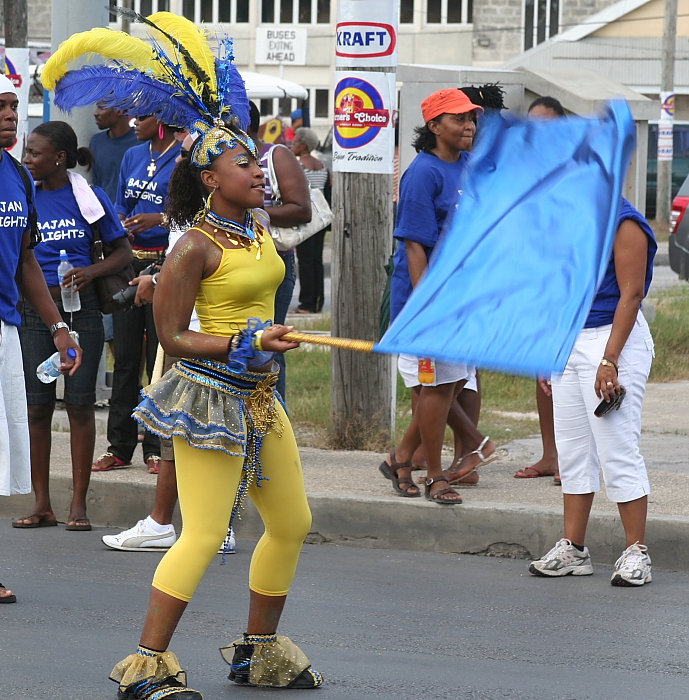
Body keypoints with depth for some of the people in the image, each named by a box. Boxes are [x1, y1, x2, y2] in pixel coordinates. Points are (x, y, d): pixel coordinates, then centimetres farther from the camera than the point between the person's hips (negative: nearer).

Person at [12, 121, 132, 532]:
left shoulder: (89, 198, 0)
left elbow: (124, 252, 5)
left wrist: (92, 272, -12)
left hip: (81, 309, -2)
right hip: (35, 309, 2)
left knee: (80, 403, -1)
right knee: (38, 405, 1)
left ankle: (79, 504, 4)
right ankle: (42, 504, 8)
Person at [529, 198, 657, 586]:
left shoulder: (623, 223, -12)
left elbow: (631, 295, -17)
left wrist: (609, 360, -21)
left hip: (615, 339, -9)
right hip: (570, 342, 9)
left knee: (618, 449, -8)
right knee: (573, 450, 9)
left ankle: (637, 553, -3)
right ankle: (573, 550, 14)